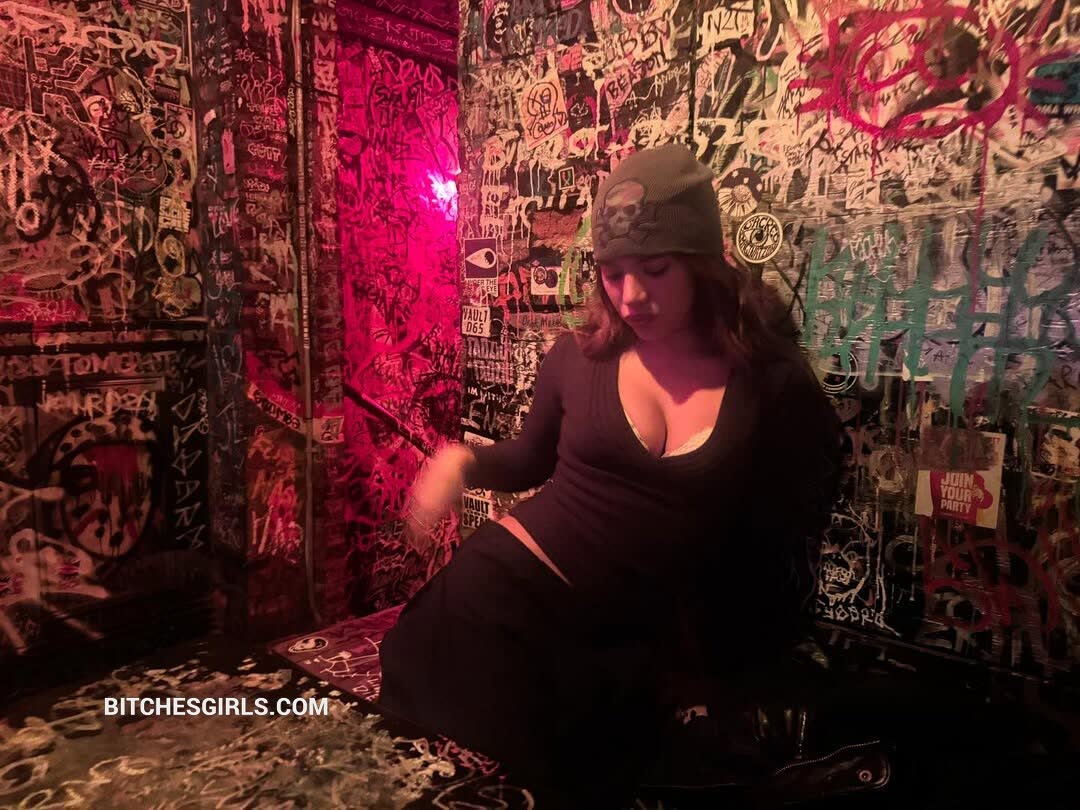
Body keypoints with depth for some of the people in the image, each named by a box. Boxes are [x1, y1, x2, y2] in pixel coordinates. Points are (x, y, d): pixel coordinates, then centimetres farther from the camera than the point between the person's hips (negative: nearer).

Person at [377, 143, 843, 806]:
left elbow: (784, 550, 4)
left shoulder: (776, 389, -3)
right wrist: (463, 461, 0)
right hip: (510, 584, 1)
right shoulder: (580, 357, 1)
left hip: (648, 641, 0)